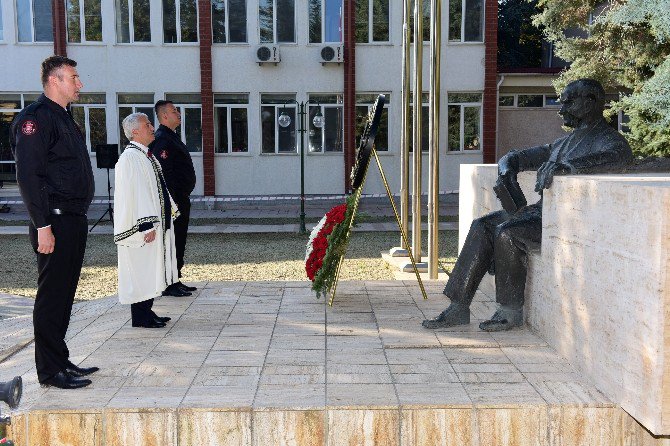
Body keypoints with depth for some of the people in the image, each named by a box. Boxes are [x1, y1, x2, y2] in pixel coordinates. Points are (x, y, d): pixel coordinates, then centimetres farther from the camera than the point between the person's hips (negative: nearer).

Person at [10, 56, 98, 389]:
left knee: (65, 294, 15)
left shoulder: (63, 118, 20)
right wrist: (43, 226, -20)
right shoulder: (36, 117, -10)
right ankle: (50, 370, 8)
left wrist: (78, 218, 19)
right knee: (51, 296, -2)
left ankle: (61, 359, 25)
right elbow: (27, 175, -17)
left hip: (74, 221, 9)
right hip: (55, 223, -9)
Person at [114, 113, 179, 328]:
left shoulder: (147, 155, 14)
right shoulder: (130, 157, -15)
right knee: (141, 270, -2)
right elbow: (133, 194, -21)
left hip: (157, 223, 10)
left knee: (151, 269, 14)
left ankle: (147, 311, 22)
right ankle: (140, 317, 7)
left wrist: (170, 212, 19)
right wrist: (147, 225, -23)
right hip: (143, 226, -10)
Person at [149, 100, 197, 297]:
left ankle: (175, 282, 22)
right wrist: (173, 202, -24)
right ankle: (169, 285, 2)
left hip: (181, 198, 10)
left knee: (179, 240, 14)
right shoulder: (162, 139, -14)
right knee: (173, 241, -5)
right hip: (173, 199, -10)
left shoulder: (171, 137, 19)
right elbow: (164, 173, -21)